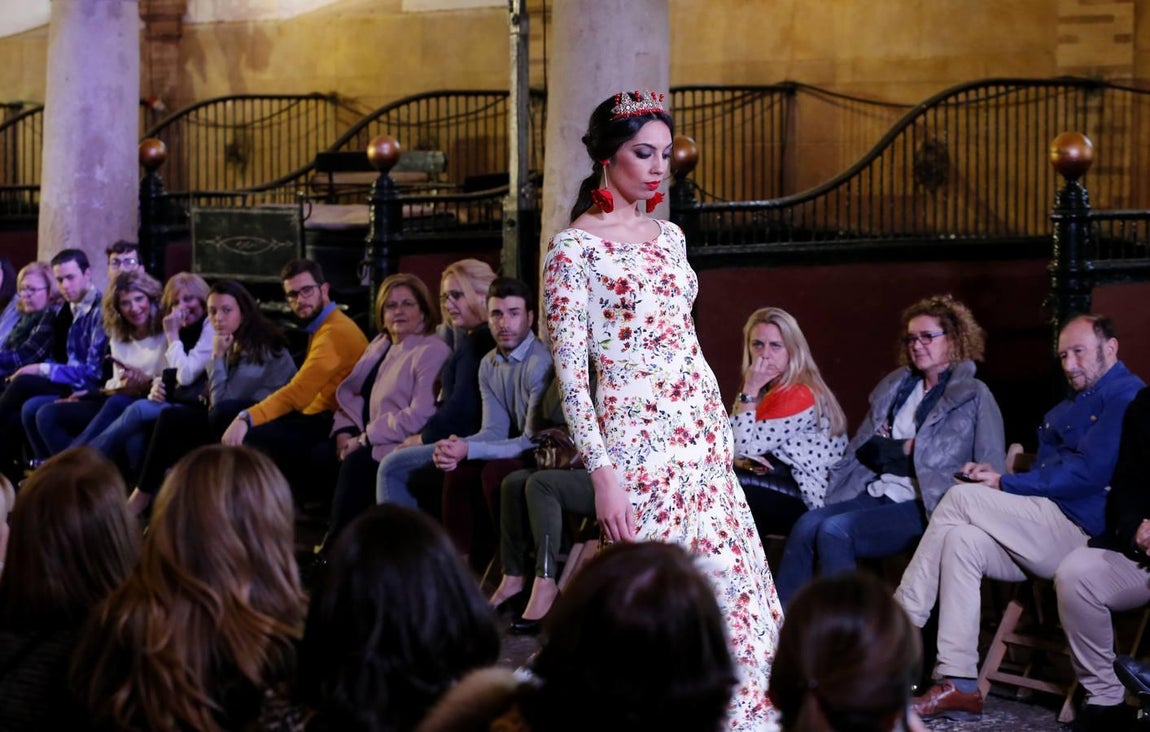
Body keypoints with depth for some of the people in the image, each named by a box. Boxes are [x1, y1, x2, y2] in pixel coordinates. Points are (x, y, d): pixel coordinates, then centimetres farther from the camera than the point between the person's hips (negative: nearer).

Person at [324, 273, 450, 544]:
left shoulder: (432, 351, -8)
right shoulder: (380, 346, 18)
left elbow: (420, 417, -18)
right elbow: (353, 395, 19)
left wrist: (364, 440, -16)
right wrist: (344, 432, -2)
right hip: (373, 445, 7)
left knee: (356, 462, -30)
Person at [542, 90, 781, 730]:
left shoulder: (669, 235, 13)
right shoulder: (575, 249, -8)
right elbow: (570, 376, -12)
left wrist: (719, 429, 15)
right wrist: (603, 474, -17)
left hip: (703, 431, 7)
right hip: (638, 438, -7)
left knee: (730, 579, 5)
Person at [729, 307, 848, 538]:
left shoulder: (799, 395, -18)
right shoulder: (766, 389, 10)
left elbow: (743, 447, -21)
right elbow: (735, 450, 8)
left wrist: (749, 392, -18)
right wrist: (745, 462, -14)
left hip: (815, 500, -8)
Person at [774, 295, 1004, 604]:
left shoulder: (974, 396, 2)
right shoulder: (895, 387, 19)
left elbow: (992, 470, -7)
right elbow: (865, 449, 15)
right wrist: (908, 448, -3)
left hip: (922, 507, -5)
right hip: (878, 494, 6)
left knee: (835, 530, -27)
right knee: (806, 526, -21)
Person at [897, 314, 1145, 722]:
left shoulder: (1125, 395, -5)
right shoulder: (1070, 406, 26)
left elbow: (1088, 473, -16)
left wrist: (1006, 485, -9)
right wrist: (998, 477, 3)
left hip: (1083, 534, -9)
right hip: (1049, 530, 9)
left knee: (961, 497, -18)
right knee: (961, 540, -17)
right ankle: (959, 685, -22)